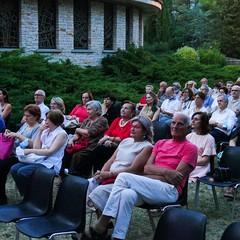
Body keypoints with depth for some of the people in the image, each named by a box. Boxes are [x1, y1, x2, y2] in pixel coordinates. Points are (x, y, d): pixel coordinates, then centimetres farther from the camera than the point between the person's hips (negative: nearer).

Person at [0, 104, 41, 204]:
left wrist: (18, 135, -20)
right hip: (13, 152, 8)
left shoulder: (38, 128, -7)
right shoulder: (25, 125, 20)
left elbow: (33, 144, -21)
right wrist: (10, 133, 5)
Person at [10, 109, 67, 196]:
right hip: (39, 159, 8)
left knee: (22, 172, -25)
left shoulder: (61, 134, -8)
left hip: (50, 164, -8)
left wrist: (30, 150, -17)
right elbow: (36, 147, 9)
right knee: (14, 169, -11)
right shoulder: (46, 131, 15)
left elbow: (50, 152, -18)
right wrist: (40, 131, 3)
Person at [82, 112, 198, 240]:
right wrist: (166, 171, -11)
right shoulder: (160, 143, 22)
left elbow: (176, 178, -7)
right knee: (127, 194, -32)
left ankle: (100, 226, -25)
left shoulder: (190, 148, 4)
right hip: (149, 188, 5)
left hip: (169, 191, -5)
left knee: (124, 177, -25)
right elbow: (147, 168, 9)